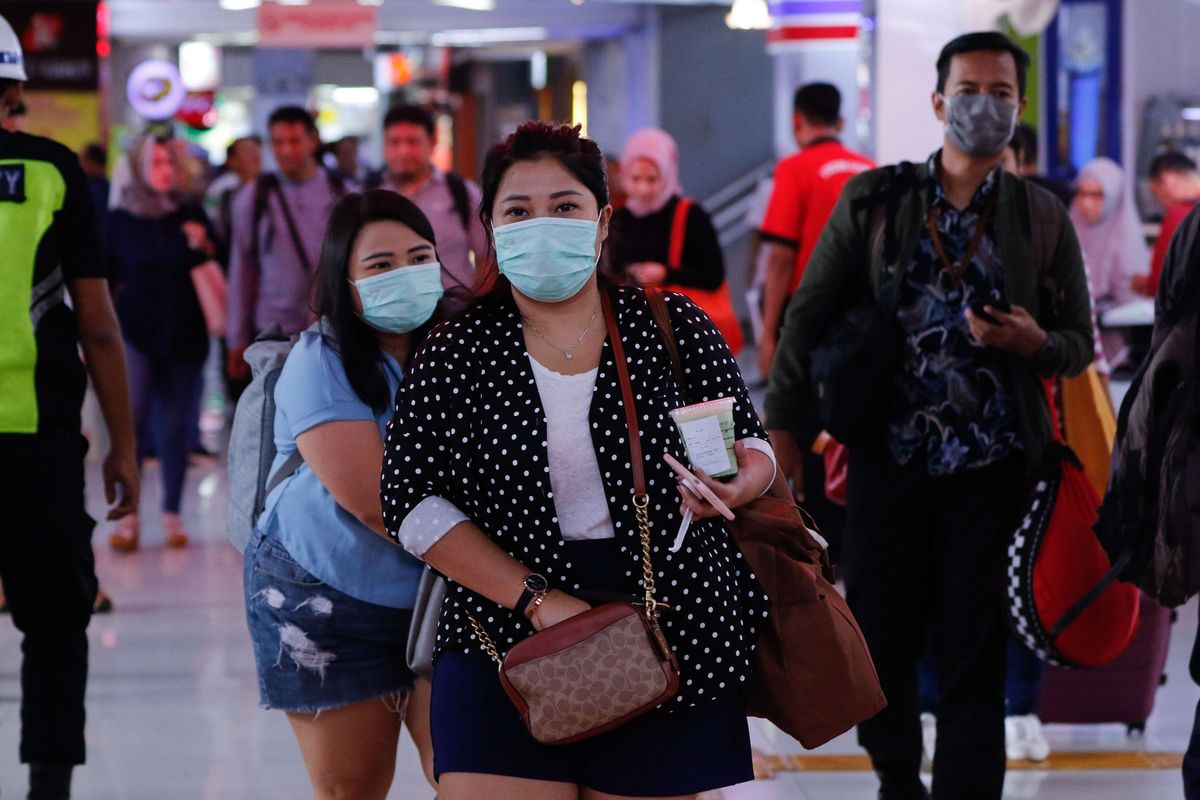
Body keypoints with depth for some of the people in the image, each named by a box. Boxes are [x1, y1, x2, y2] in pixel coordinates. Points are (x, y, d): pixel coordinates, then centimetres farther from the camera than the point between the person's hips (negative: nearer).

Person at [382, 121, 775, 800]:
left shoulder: (674, 328, 4)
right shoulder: (454, 357, 3)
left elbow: (753, 447, 10)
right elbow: (415, 503, -3)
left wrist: (738, 484, -16)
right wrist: (536, 598, -14)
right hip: (506, 650, 0)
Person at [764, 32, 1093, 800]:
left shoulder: (1043, 217, 5)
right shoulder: (872, 200, 3)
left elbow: (1080, 343, 9)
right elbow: (811, 314, 3)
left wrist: (1035, 343, -14)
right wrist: (784, 423, -6)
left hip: (990, 467, 0)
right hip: (890, 456, 0)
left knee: (975, 655, 0)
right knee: (878, 637, 6)